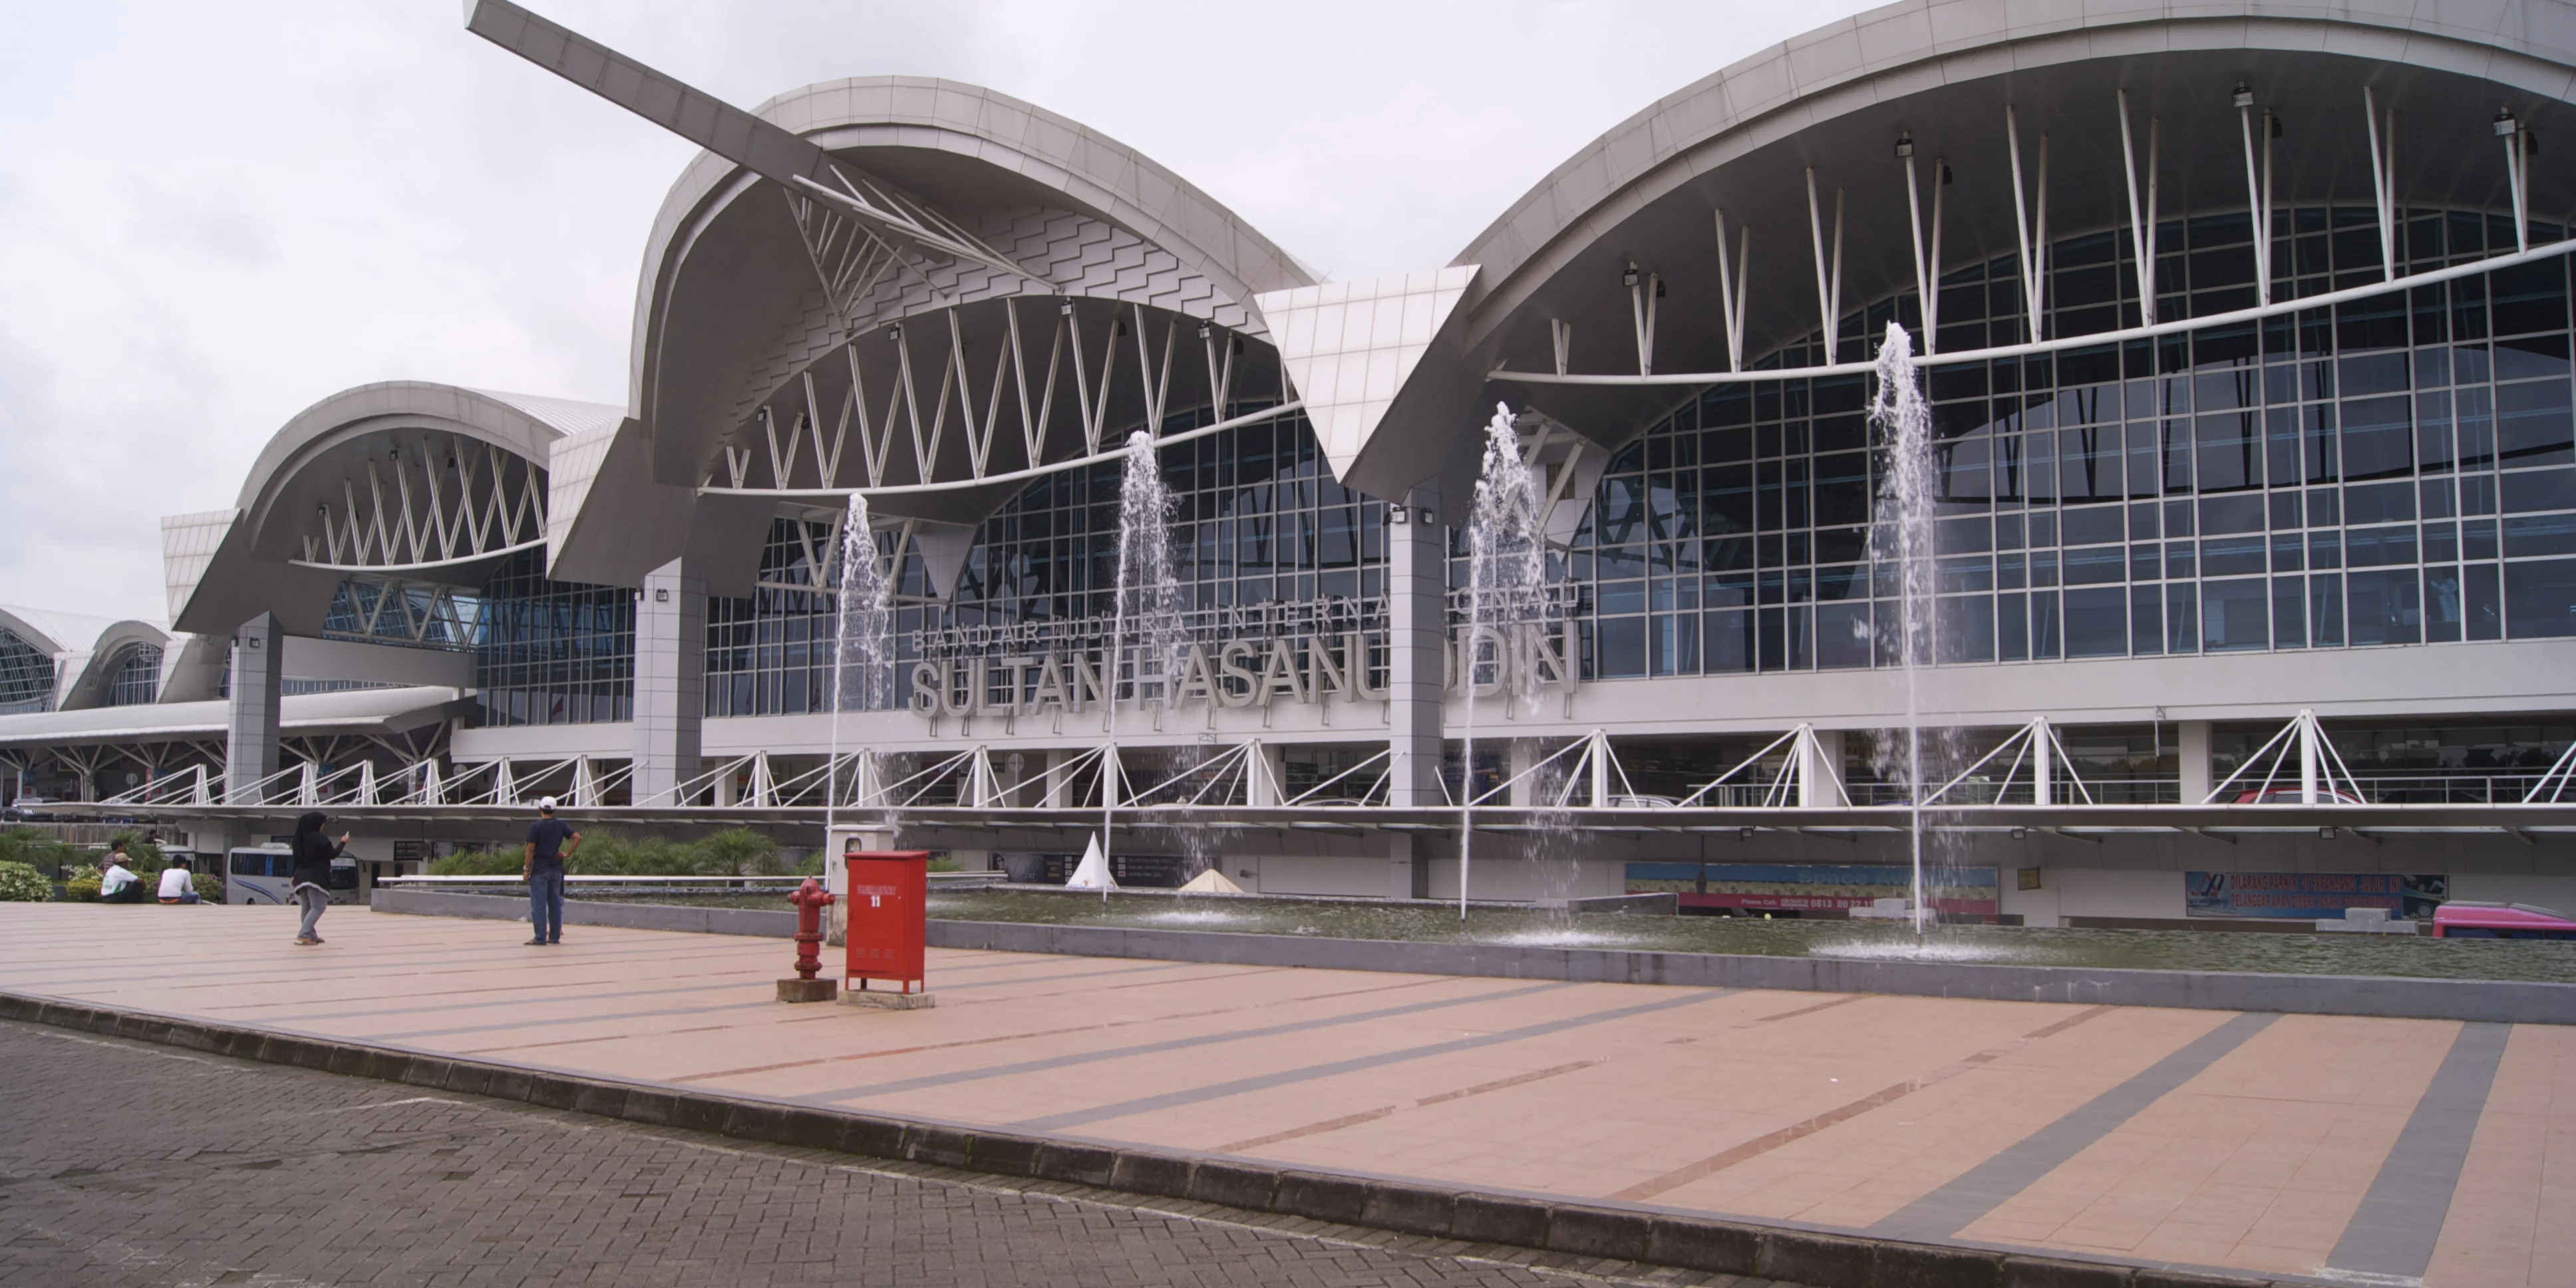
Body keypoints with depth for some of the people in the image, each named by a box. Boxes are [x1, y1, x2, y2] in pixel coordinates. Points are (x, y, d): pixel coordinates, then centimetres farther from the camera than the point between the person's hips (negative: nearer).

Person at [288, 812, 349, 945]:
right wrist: (342, 843, 6)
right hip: (317, 878, -8)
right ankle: (303, 934, -20)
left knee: (307, 908, 13)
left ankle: (311, 935, 14)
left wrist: (295, 875, 24)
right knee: (318, 907, -7)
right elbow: (332, 855, -9)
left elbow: (296, 857, 16)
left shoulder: (300, 838, 8)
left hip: (302, 877, 8)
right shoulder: (320, 839, -14)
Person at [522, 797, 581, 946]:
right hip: (556, 869, 5)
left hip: (539, 870, -5)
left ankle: (540, 937, -4)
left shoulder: (535, 826, -8)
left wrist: (526, 868, -4)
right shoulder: (561, 825, 5)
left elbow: (531, 849, -10)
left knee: (539, 905, -2)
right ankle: (555, 936, 10)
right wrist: (567, 854, 2)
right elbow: (577, 837, -2)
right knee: (555, 904, 9)